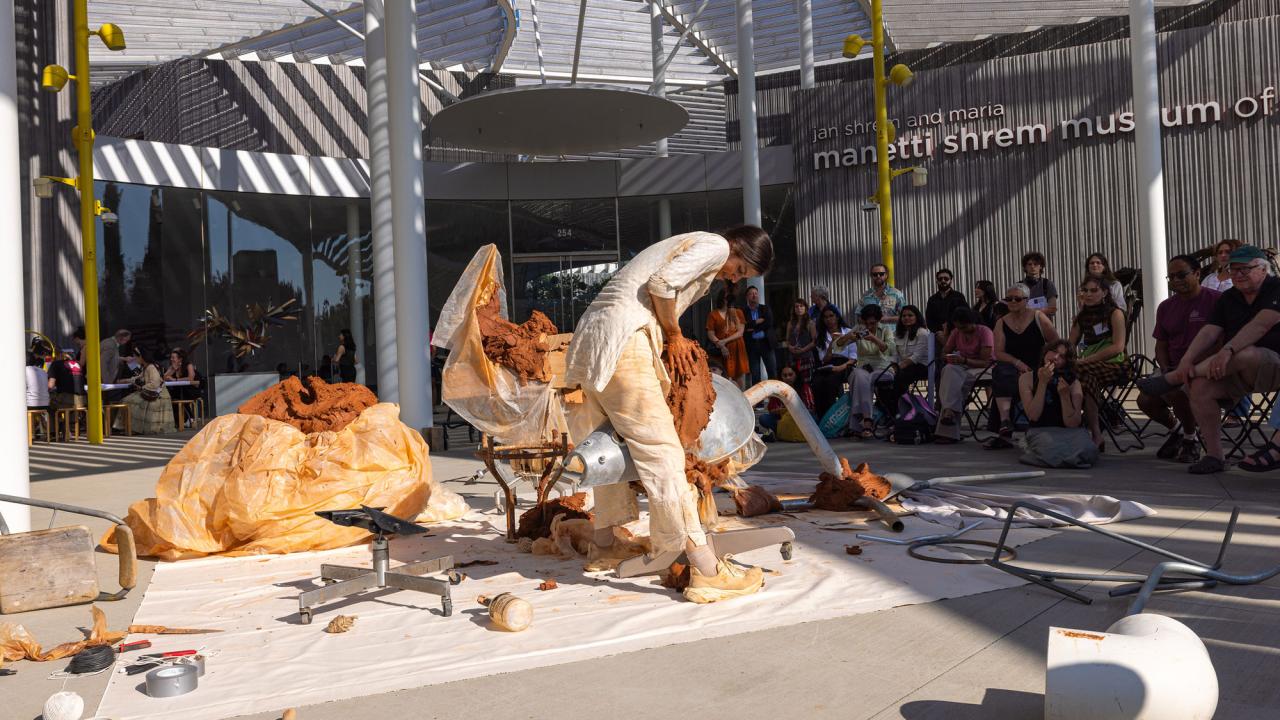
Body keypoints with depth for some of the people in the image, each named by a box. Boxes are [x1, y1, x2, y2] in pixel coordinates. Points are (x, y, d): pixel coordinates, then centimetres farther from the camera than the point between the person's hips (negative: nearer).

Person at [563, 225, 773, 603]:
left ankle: (602, 544, 31)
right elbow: (661, 283, -14)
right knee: (660, 450, -13)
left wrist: (672, 338, 15)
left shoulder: (687, 245, 30)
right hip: (620, 341, -10)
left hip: (593, 338, 10)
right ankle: (706, 572, -13)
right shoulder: (716, 245, 1)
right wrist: (674, 335, -1)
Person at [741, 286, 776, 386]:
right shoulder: (743, 312, 5)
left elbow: (769, 323, -5)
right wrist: (757, 322, -11)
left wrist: (753, 327, -8)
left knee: (772, 372, -1)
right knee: (755, 374, 3)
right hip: (751, 344, -1)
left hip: (766, 343, 1)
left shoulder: (765, 308, 10)